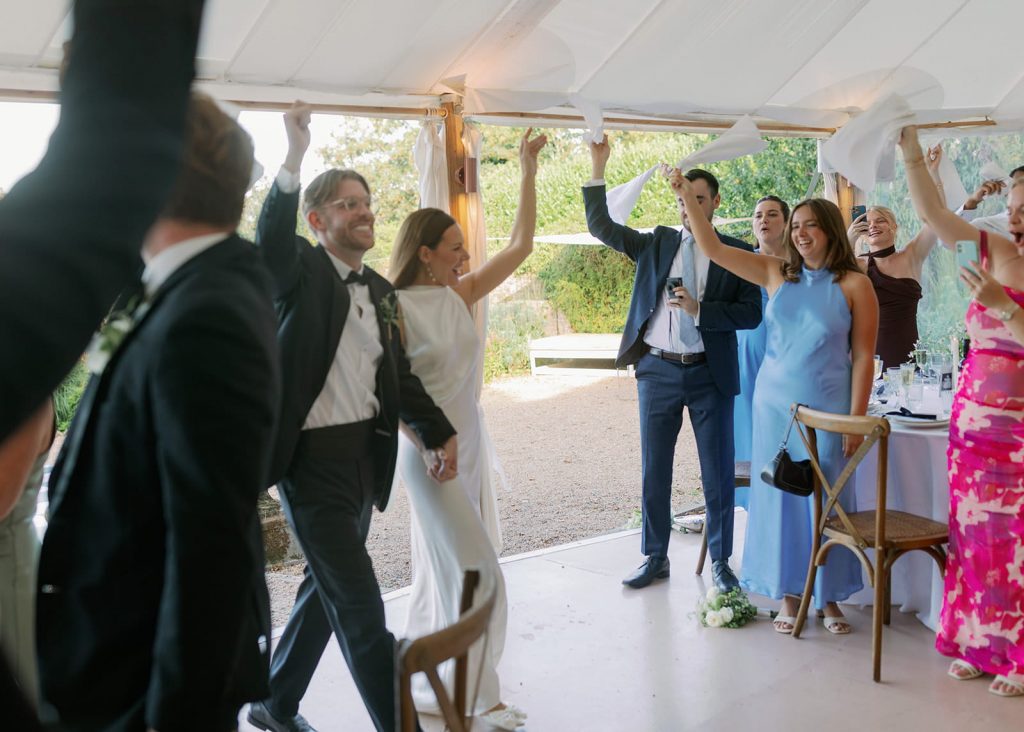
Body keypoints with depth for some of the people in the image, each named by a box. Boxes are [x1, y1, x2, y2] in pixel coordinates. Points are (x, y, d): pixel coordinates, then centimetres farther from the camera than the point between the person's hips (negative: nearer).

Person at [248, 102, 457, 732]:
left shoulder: (382, 292, 12)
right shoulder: (301, 272, -7)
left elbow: (400, 374, 17)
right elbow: (272, 237, -30)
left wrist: (440, 433, 13)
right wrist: (294, 159, -40)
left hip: (367, 454, 8)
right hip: (313, 458, -8)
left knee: (327, 587, 19)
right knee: (360, 606, -4)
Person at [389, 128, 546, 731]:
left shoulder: (459, 296, 3)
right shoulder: (398, 309, -16)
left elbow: (521, 246, 4)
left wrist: (528, 172, 1)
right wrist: (428, 439, -22)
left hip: (471, 445, 8)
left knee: (445, 568, 16)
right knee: (477, 572, -5)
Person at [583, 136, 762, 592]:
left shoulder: (736, 252, 0)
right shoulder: (657, 243, 6)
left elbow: (751, 313, -6)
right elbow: (601, 227, 0)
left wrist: (699, 310, -19)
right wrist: (598, 168, -8)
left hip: (710, 374, -2)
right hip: (657, 370, 2)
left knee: (718, 473, 6)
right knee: (654, 470, 10)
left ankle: (720, 562, 22)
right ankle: (655, 558, 24)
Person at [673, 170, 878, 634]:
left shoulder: (854, 285, -4)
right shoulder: (776, 274, 4)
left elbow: (863, 357, -5)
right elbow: (712, 248, 1)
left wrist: (856, 420, -8)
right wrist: (689, 199, -8)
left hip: (826, 408, -3)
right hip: (775, 403, 3)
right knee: (778, 496, 7)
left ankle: (829, 596, 21)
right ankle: (789, 594, 21)